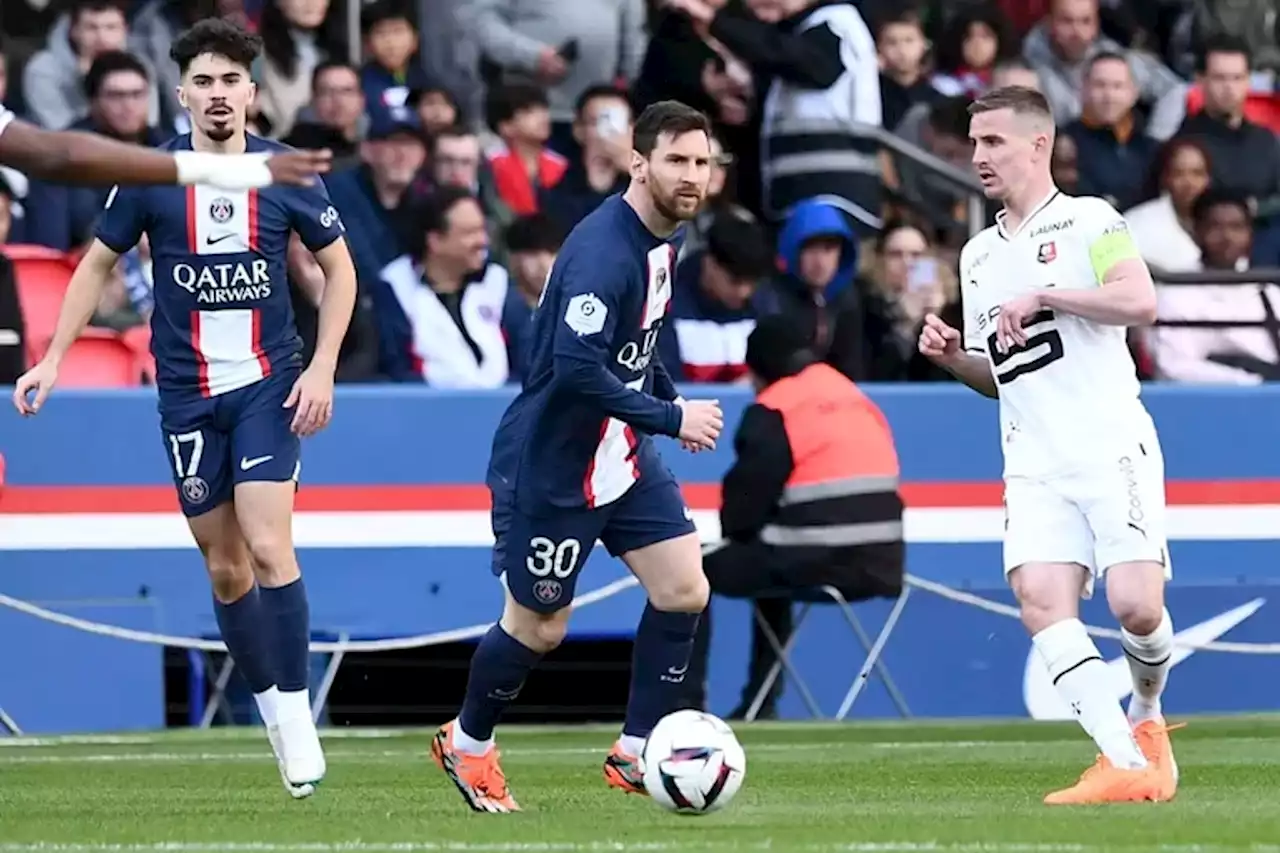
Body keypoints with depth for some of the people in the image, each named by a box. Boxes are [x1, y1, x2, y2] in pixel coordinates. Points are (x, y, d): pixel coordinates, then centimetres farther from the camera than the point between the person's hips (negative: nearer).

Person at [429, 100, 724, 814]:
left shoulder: (663, 242, 4)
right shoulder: (603, 251, -26)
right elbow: (578, 370, -34)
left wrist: (672, 399, 5)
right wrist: (671, 418, -26)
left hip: (625, 457, 8)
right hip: (550, 465, -8)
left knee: (685, 590, -3)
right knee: (540, 626, 3)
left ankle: (636, 755, 8)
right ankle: (467, 743, 29)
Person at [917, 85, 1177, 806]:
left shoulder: (1088, 220, 1)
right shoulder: (979, 254, 21)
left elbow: (1141, 301, -16)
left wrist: (1044, 295, -18)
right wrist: (951, 354, 9)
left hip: (1112, 448, -5)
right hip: (1035, 467, 5)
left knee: (1136, 606, -13)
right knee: (1041, 598, -17)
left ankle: (1146, 716, 19)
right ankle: (1126, 763, -19)